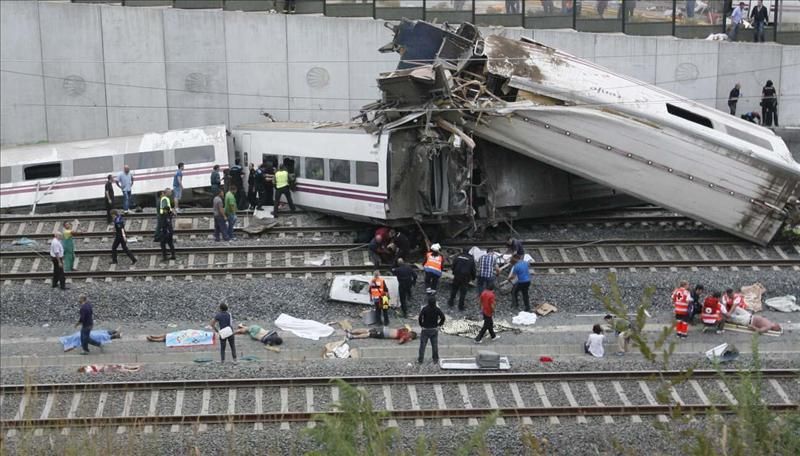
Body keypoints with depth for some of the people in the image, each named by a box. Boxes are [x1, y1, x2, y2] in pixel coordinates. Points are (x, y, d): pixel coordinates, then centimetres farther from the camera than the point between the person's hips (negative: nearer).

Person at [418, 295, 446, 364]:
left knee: (422, 345, 8)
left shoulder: (424, 309, -17)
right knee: (435, 345, 14)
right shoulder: (437, 309, -9)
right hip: (434, 329, 2)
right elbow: (443, 317, -9)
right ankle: (435, 359, 23)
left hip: (425, 329, -2)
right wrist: (439, 324, 4)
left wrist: (421, 325, -5)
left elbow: (420, 318, -21)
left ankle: (420, 359, 13)